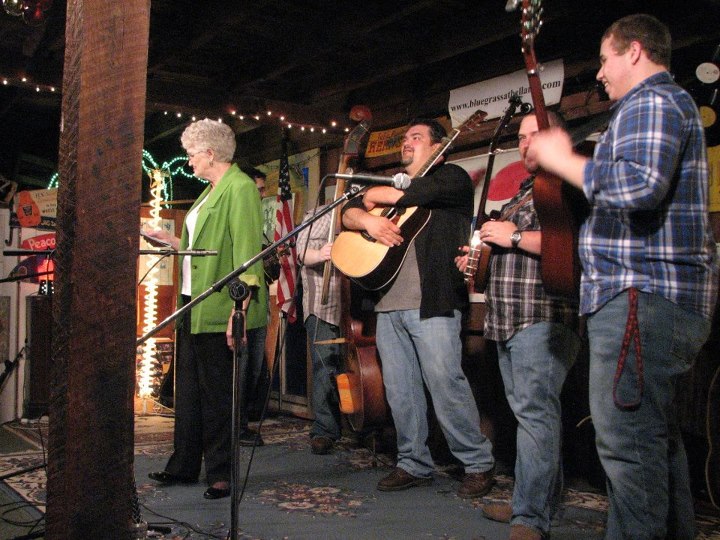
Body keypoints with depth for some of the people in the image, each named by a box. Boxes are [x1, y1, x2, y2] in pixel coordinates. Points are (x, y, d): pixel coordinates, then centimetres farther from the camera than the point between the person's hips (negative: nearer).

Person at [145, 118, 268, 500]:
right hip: (194, 305, 10)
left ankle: (220, 473, 13)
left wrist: (239, 311, -25)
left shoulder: (240, 188, -11)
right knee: (189, 390, 15)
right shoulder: (210, 191, 19)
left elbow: (247, 253, -19)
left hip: (218, 311, -10)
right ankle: (184, 465, 28)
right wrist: (168, 239, 22)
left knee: (217, 394, 0)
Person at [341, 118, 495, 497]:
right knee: (399, 389, 7)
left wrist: (375, 195, 5)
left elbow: (407, 196, -14)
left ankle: (479, 463, 7)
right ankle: (413, 465, 19)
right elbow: (348, 213, 17)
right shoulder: (392, 183, 26)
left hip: (432, 300, -7)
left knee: (445, 382, -8)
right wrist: (369, 218, -6)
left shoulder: (451, 178, 4)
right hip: (389, 301, 7)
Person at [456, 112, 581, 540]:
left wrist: (515, 237, -15)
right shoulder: (522, 192, 25)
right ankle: (542, 499, 22)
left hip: (545, 316, -10)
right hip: (509, 319, 10)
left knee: (535, 409, -14)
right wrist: (478, 258, 16)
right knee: (529, 410, 13)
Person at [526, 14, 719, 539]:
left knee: (626, 441, -10)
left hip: (642, 294, -11)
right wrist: (568, 159, 23)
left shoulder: (651, 102, -8)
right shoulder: (673, 103, 26)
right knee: (658, 436, 18)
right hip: (672, 298, 11)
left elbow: (640, 184, -26)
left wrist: (561, 160, -14)